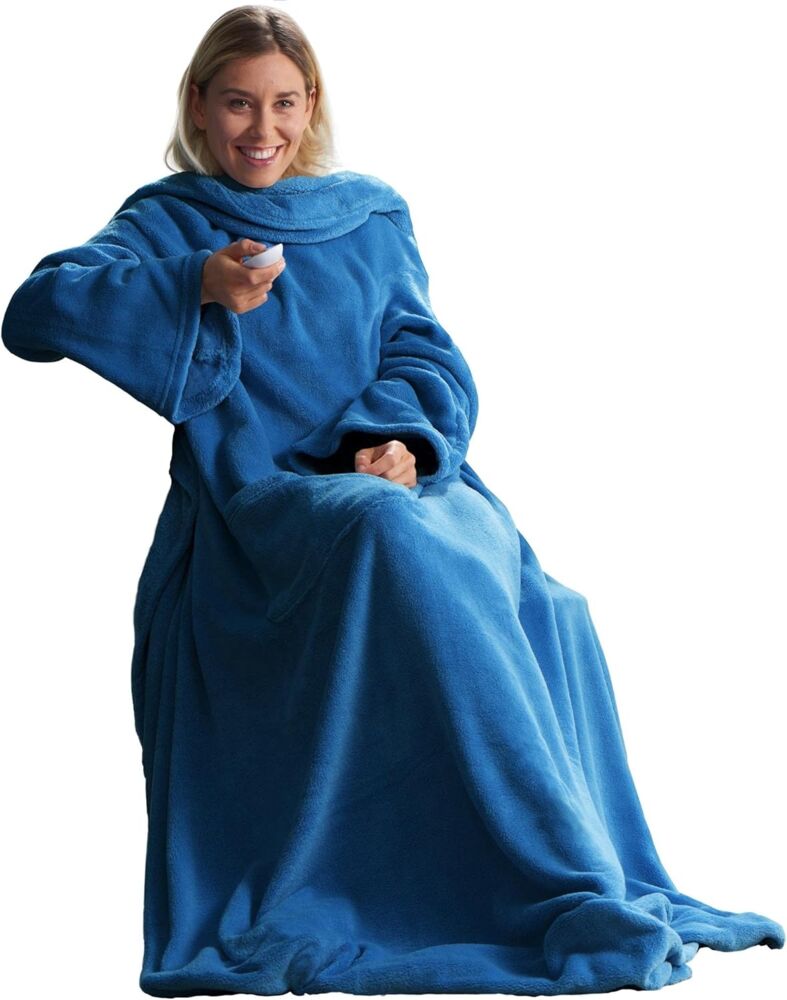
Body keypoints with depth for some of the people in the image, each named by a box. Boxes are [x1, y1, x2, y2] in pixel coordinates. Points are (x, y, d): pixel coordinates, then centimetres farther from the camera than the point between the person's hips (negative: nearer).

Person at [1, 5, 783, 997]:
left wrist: (402, 435, -10)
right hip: (255, 503, -3)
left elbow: (426, 354, 13)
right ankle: (567, 899, -38)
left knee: (538, 609, -29)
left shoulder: (373, 217, 22)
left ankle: (611, 892, -23)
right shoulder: (167, 223, 12)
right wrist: (198, 291, -18)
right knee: (391, 538, -37)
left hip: (394, 480, 4)